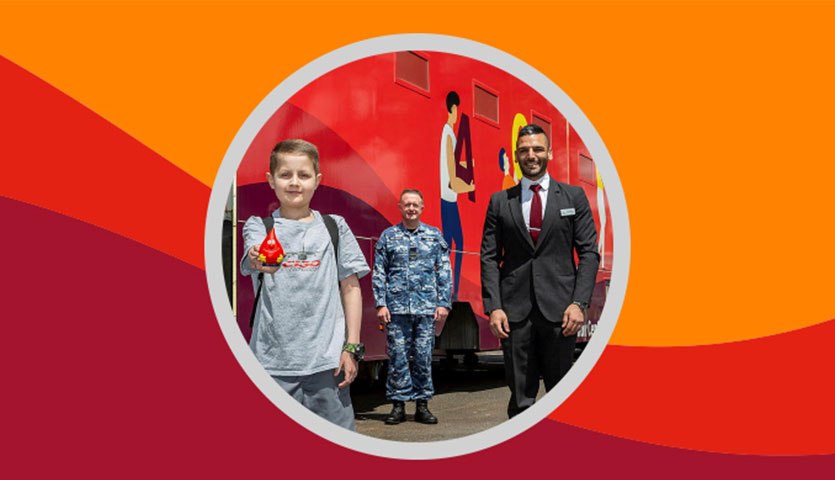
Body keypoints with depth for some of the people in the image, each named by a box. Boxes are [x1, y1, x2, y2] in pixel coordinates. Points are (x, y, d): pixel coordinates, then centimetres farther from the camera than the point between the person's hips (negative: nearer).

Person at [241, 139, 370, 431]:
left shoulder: (334, 226, 9)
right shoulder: (259, 226, 6)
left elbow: (351, 287, 10)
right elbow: (254, 256, -17)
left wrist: (351, 347, 2)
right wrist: (262, 261, -42)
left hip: (326, 361, 1)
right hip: (272, 360, 0)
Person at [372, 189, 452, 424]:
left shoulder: (435, 235, 9)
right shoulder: (388, 236, 8)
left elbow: (444, 272, 9)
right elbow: (378, 273, 7)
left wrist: (443, 303, 1)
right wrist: (381, 304, -1)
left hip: (426, 307, 1)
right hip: (397, 307, 0)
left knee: (424, 355, 2)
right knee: (398, 356, 0)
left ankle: (422, 405, 13)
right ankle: (398, 405, 10)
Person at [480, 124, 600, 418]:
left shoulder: (573, 196, 9)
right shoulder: (500, 201, 10)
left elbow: (589, 252, 4)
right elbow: (489, 257, 6)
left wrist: (579, 302, -7)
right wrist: (493, 306, -5)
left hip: (559, 309, 0)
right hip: (514, 311, 0)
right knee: (520, 396, 3)